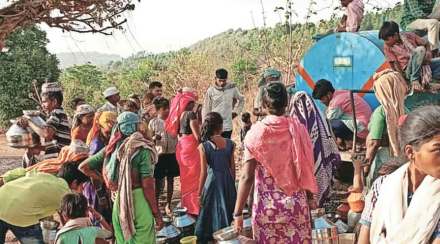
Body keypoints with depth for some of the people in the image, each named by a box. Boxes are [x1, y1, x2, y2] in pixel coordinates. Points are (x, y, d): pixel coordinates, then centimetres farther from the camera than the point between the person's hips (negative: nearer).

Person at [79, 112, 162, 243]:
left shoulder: (111, 149, 3)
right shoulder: (142, 149, -11)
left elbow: (83, 167, 9)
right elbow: (147, 185, -14)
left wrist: (105, 181, 12)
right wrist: (157, 214, -7)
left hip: (119, 203, 5)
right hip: (140, 203, -4)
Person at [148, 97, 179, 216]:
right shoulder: (153, 122, -1)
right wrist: (154, 138, -18)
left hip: (172, 154, 2)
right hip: (159, 155, -2)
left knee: (170, 179, 10)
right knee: (158, 181, 5)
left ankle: (168, 205, 23)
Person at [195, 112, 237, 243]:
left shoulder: (204, 146, -11)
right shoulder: (230, 144, -4)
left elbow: (204, 172, -10)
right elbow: (233, 167, 2)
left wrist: (199, 192, -2)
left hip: (213, 180, -3)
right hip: (228, 180, 3)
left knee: (211, 212, 11)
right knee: (227, 212, 16)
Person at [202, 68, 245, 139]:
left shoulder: (232, 88, -1)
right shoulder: (211, 90, -5)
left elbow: (241, 99, 18)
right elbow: (206, 109, 1)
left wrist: (236, 111, 9)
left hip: (227, 127, 1)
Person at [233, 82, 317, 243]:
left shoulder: (256, 133, -8)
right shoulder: (298, 129, -2)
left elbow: (246, 177, -9)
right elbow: (307, 170, 1)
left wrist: (238, 212, -4)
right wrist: (309, 201, 14)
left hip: (266, 206, -1)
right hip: (296, 205, 2)